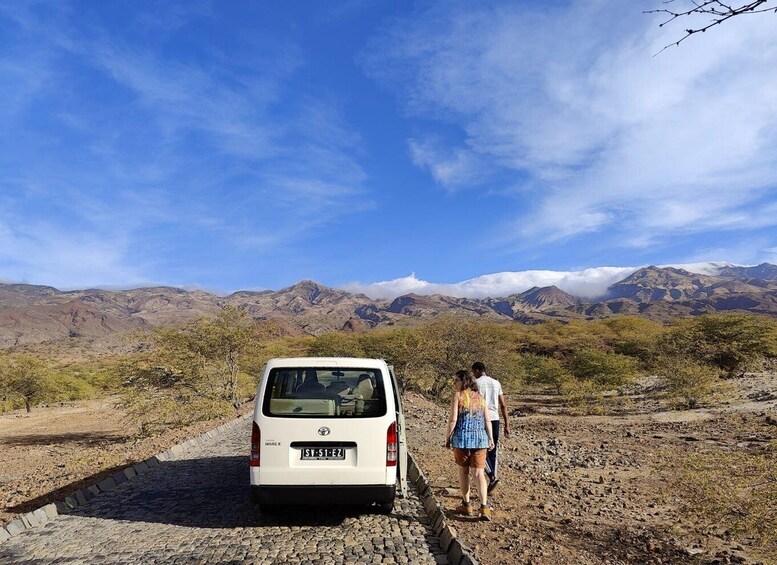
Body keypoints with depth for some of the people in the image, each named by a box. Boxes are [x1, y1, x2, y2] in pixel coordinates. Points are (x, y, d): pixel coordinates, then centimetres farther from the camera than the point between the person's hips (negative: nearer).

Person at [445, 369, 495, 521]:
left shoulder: (458, 395, -5)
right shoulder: (480, 397, 9)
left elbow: (453, 419, -10)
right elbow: (487, 421, 7)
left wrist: (448, 437, 0)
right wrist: (490, 438, 14)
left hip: (462, 437, -3)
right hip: (480, 438, 3)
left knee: (463, 471, 13)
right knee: (479, 473, 6)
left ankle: (466, 505, 21)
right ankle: (484, 507, -5)